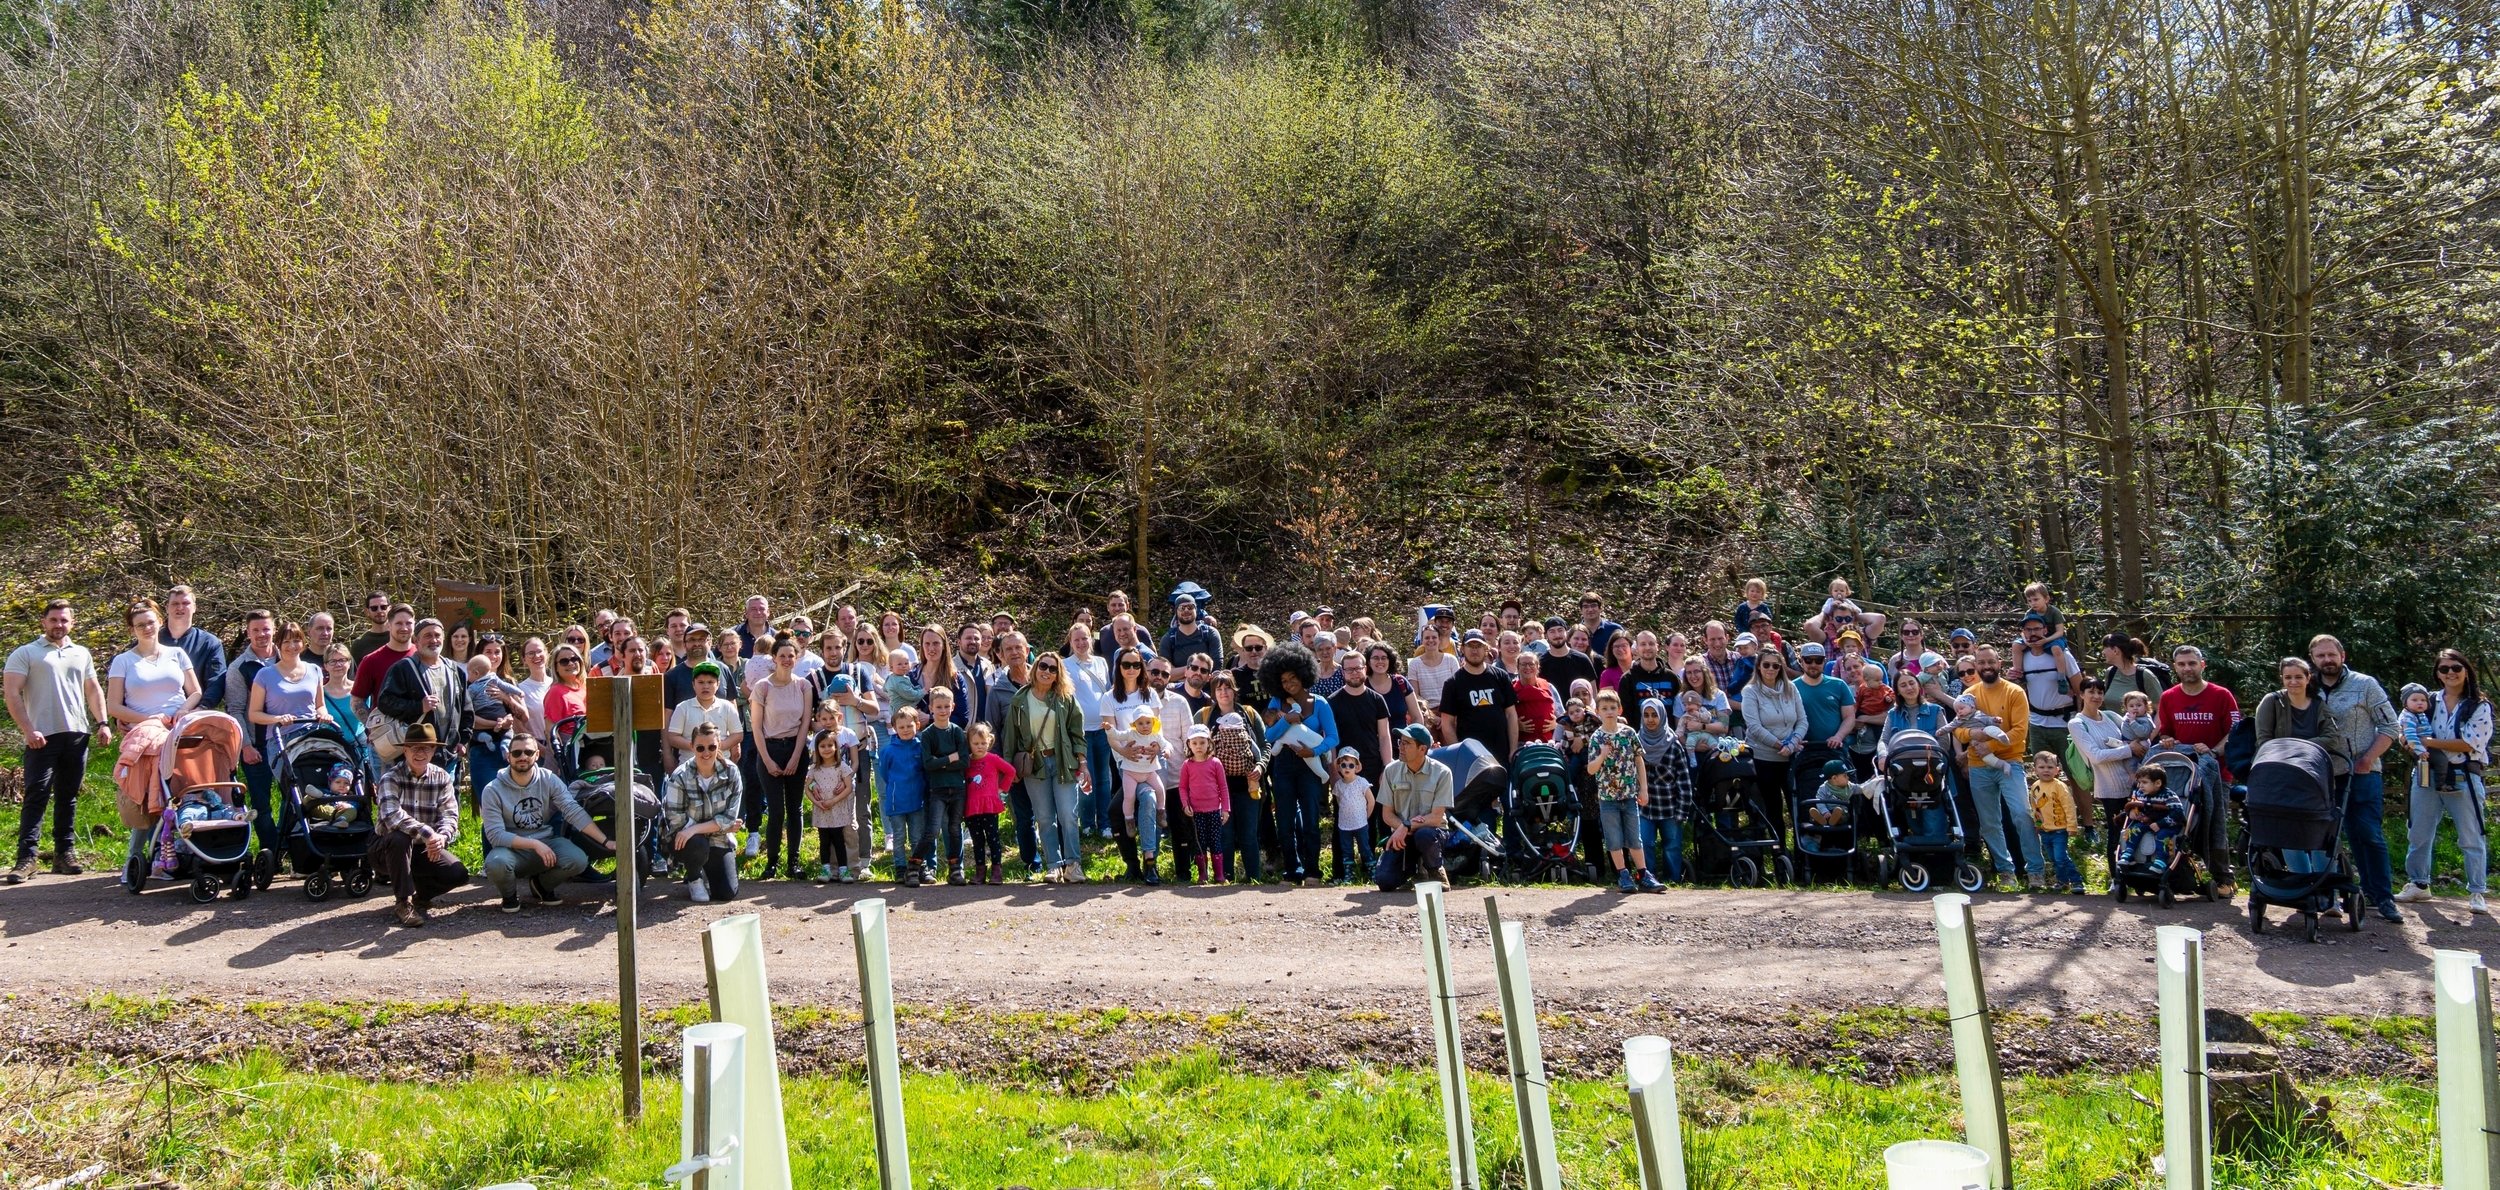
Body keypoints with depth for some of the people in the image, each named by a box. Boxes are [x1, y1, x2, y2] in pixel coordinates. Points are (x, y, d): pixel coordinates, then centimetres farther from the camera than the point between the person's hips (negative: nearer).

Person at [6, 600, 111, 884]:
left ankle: (65, 853, 13)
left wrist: (103, 723, 8)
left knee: (68, 797, 9)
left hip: (77, 734, 4)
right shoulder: (25, 653, 3)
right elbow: (13, 695, -4)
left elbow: (93, 690, 21)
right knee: (36, 796, -8)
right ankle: (26, 858, -9)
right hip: (42, 736, -4)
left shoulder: (82, 654, 18)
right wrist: (28, 730, -15)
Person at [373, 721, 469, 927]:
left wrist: (442, 836, -36)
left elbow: (450, 815, -13)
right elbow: (391, 815, -33)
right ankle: (403, 903, -22)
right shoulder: (391, 777, -15)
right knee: (400, 838, -38)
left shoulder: (442, 777, -3)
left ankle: (421, 895, 12)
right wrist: (426, 833, -42)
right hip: (387, 848, -3)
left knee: (458, 874, -20)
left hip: (425, 848, 3)